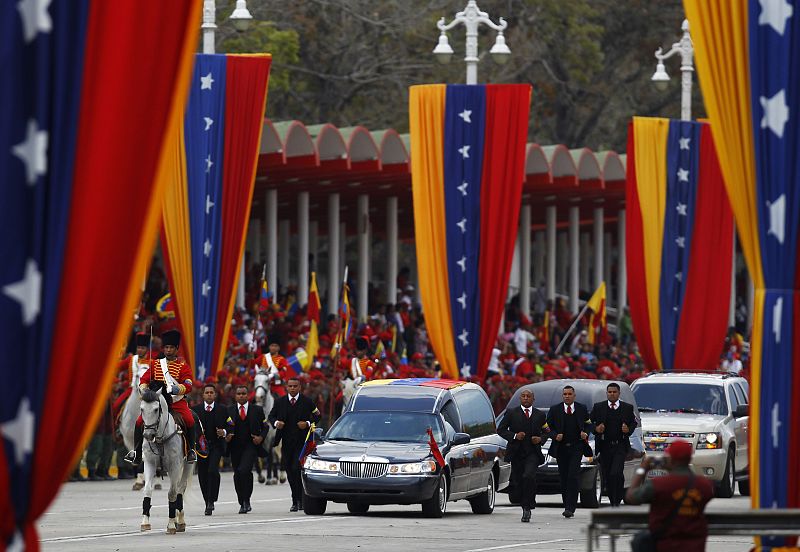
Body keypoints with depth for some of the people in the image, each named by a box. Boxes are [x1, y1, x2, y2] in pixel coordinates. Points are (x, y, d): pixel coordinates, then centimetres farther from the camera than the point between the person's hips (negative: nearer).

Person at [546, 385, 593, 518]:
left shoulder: (582, 409, 6)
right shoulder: (555, 409, 5)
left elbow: (588, 424, 15)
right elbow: (548, 427, 7)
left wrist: (585, 433, -6)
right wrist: (555, 435, -12)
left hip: (576, 447, -2)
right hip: (561, 447, 2)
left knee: (573, 477, -14)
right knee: (563, 478, 5)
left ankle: (570, 508, -18)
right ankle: (567, 506, 17)